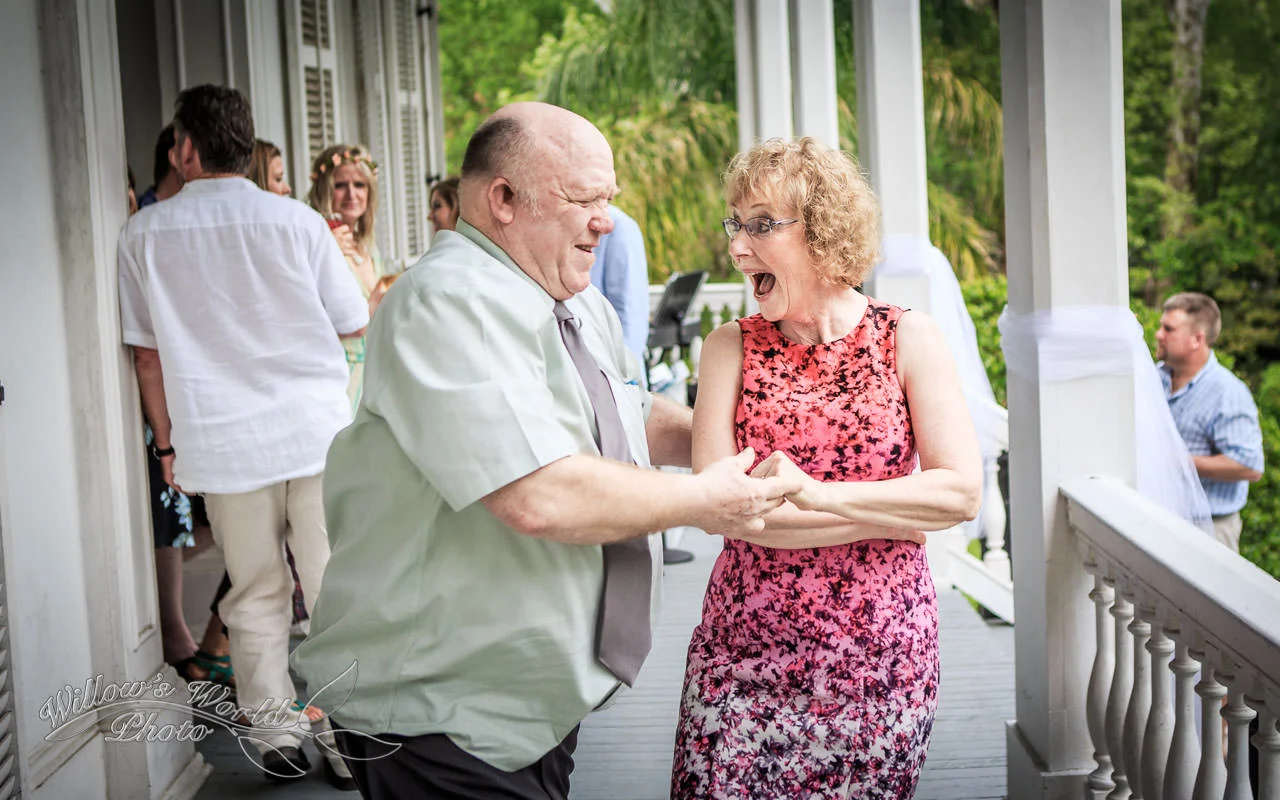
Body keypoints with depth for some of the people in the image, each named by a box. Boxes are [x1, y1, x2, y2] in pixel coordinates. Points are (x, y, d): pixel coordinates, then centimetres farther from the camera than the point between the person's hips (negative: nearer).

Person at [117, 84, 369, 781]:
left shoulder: (144, 233, 0)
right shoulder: (296, 221, -3)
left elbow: (148, 354, 4)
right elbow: (352, 324, 6)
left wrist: (168, 442, 14)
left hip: (222, 441, 1)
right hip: (318, 431, -1)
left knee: (256, 595, 11)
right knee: (335, 591, 6)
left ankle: (277, 738, 14)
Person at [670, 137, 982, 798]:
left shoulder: (907, 338, 0)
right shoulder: (730, 347, 2)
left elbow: (962, 491, -9)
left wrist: (813, 493, -16)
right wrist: (893, 515, -11)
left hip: (879, 648, -1)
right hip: (744, 646, 1)